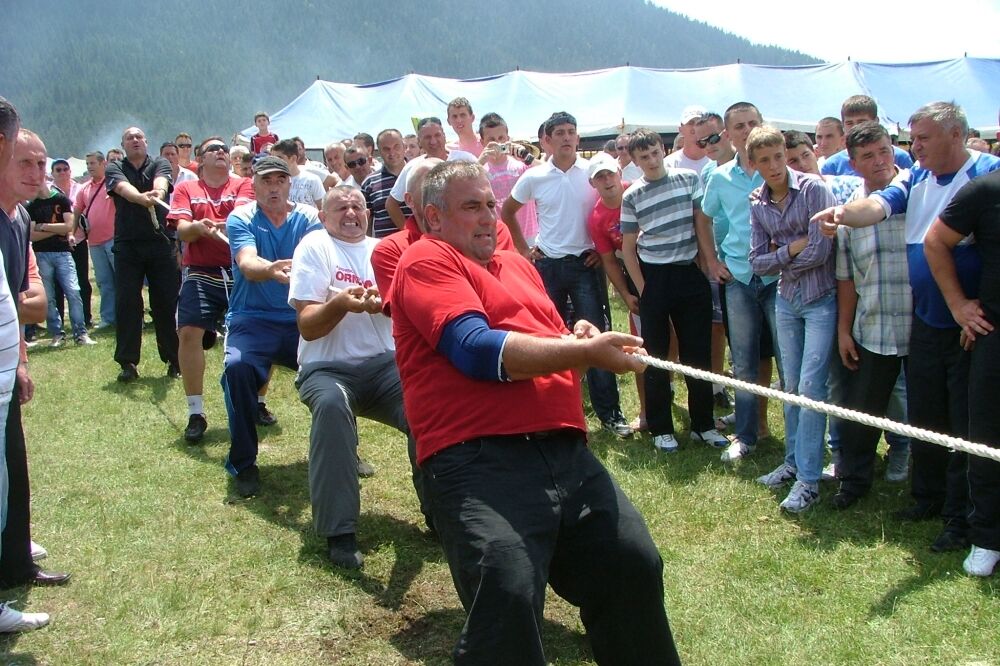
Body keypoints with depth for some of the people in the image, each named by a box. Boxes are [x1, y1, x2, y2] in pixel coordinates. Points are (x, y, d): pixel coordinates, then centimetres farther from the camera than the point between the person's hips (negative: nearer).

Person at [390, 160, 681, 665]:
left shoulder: (516, 264, 26)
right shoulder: (427, 260, 1)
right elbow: (478, 350, -13)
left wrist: (579, 337, 8)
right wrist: (584, 351, -12)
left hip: (567, 454, 8)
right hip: (481, 460, -8)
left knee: (636, 566, 4)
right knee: (506, 597, -25)